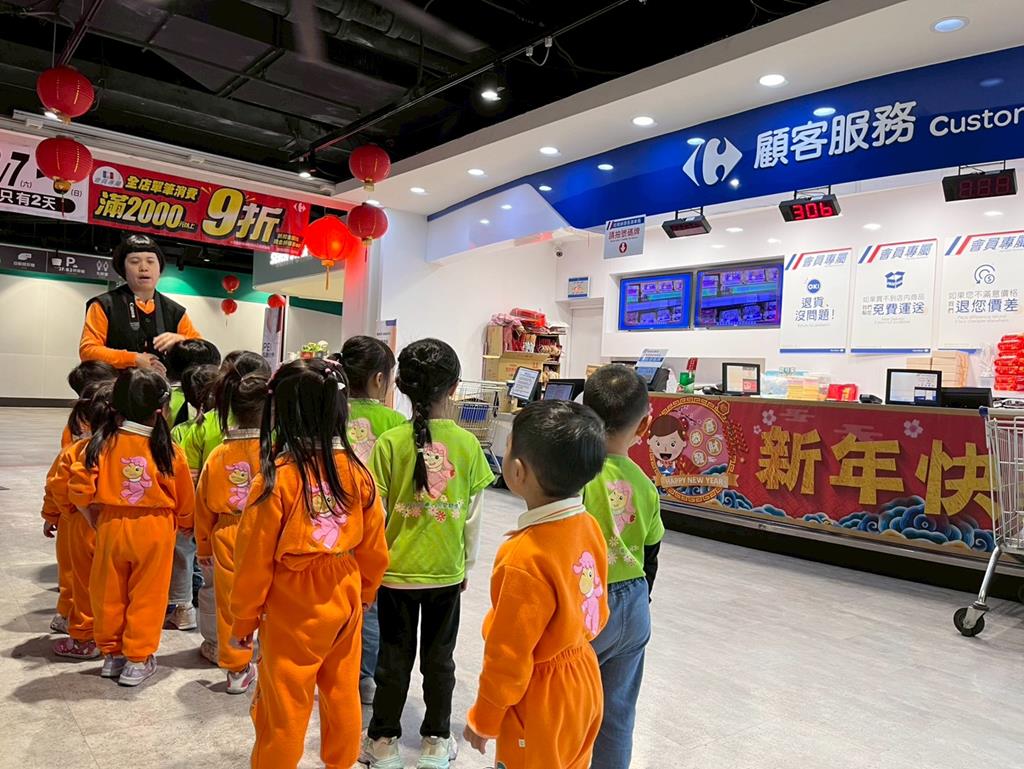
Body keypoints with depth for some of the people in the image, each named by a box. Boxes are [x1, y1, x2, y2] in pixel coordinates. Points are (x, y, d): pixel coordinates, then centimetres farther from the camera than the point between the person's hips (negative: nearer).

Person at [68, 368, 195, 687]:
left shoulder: (103, 442, -9)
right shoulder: (168, 450, -11)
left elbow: (79, 490, -9)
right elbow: (185, 501, -2)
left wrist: (94, 518, 9)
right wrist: (183, 524, 18)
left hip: (110, 527, 2)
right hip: (154, 530, -2)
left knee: (109, 594, 18)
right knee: (146, 596, 11)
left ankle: (111, 654, 32)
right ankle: (138, 660, 19)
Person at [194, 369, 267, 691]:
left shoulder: (219, 455, -5)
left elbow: (204, 506, 5)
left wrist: (204, 546, 19)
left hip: (227, 539, 3)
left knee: (230, 604, 15)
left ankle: (237, 668, 26)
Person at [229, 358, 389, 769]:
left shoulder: (277, 478, -20)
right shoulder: (355, 472, -9)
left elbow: (254, 559, -12)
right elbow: (374, 550, 0)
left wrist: (244, 618, 3)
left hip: (292, 613, -4)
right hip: (345, 605, 4)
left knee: (284, 704, 14)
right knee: (343, 696, 20)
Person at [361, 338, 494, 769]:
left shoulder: (389, 442, -13)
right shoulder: (467, 444, -10)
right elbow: (472, 515, -3)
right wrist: (467, 563, 11)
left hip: (396, 568, 0)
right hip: (446, 570, 1)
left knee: (394, 657, 15)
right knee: (439, 657, 16)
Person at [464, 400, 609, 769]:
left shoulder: (525, 558, -31)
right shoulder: (589, 527, -9)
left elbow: (508, 655, -21)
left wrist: (483, 719, -7)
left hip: (540, 701, -7)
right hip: (585, 683, 7)